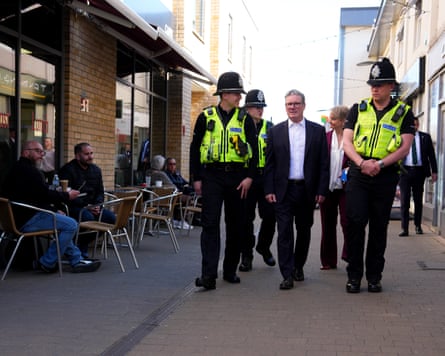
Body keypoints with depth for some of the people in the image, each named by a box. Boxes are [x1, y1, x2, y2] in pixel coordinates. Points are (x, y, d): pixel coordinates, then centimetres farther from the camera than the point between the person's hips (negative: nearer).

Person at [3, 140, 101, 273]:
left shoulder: (17, 169, 21)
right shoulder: (28, 170, -14)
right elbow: (45, 194, -18)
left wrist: (54, 210, 13)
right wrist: (67, 196, -3)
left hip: (20, 217, 12)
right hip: (28, 219, -12)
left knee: (63, 221, 26)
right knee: (71, 225, -17)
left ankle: (76, 260, 20)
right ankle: (47, 263, -6)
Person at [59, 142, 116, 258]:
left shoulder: (96, 170, 14)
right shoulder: (67, 170, -8)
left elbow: (100, 192, 16)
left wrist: (97, 205, -6)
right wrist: (86, 206, -22)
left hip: (91, 207, 7)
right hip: (72, 208, -7)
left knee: (111, 217, -15)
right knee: (88, 217, -36)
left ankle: (83, 244, 0)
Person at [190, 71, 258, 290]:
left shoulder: (245, 119, 6)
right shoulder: (206, 117, 4)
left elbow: (254, 150, 4)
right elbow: (195, 149, 7)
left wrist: (249, 177, -7)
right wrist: (196, 178, 1)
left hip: (237, 177, 2)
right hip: (211, 176, -1)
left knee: (235, 226, 8)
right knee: (210, 224, -9)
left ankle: (230, 271, 22)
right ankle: (208, 274, -10)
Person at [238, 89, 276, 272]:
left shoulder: (269, 127, 10)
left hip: (266, 177, 2)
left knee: (270, 215, -1)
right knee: (246, 218, 2)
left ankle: (264, 247, 24)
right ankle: (246, 255, 14)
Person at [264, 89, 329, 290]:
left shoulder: (318, 131, 5)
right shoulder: (275, 132, 6)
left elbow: (324, 164, 3)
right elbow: (269, 164, 4)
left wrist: (322, 190, -4)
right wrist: (269, 190, -4)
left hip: (307, 190, 1)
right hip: (283, 190, -1)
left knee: (304, 231, 12)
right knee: (284, 232, -5)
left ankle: (298, 266, 29)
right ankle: (287, 275, -3)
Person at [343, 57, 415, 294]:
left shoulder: (403, 113, 5)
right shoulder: (358, 110, 9)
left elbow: (405, 147, -4)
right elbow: (346, 142, 3)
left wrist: (380, 163, -19)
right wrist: (361, 162, -16)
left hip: (385, 177, 0)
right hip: (358, 174, 1)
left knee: (379, 227, 6)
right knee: (355, 222, -7)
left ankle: (374, 276, 17)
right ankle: (354, 275, 4)